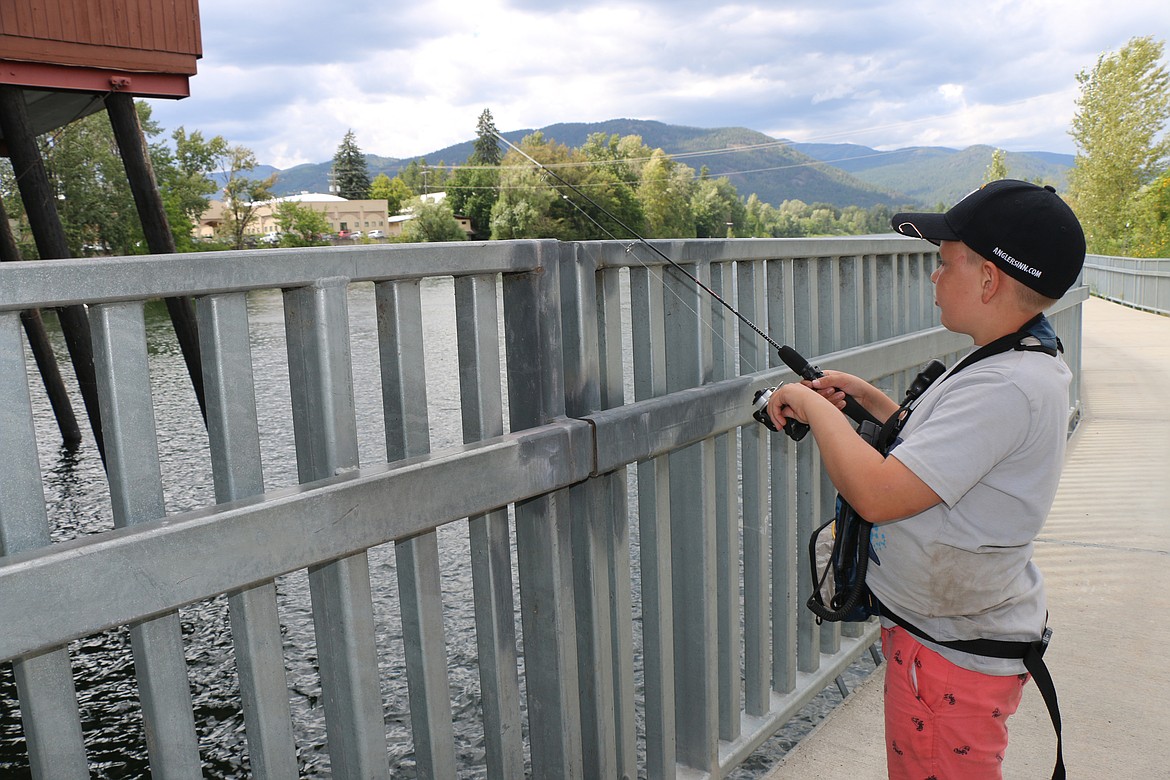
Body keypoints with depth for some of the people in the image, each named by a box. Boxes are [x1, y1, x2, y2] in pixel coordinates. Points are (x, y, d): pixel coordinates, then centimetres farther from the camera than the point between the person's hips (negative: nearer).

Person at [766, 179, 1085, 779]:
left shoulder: (1007, 388, -29)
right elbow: (950, 450, 18)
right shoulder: (1028, 363, 5)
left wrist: (813, 405, -20)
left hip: (954, 653, -10)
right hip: (957, 627, 10)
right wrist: (867, 398, 8)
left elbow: (878, 494, -34)